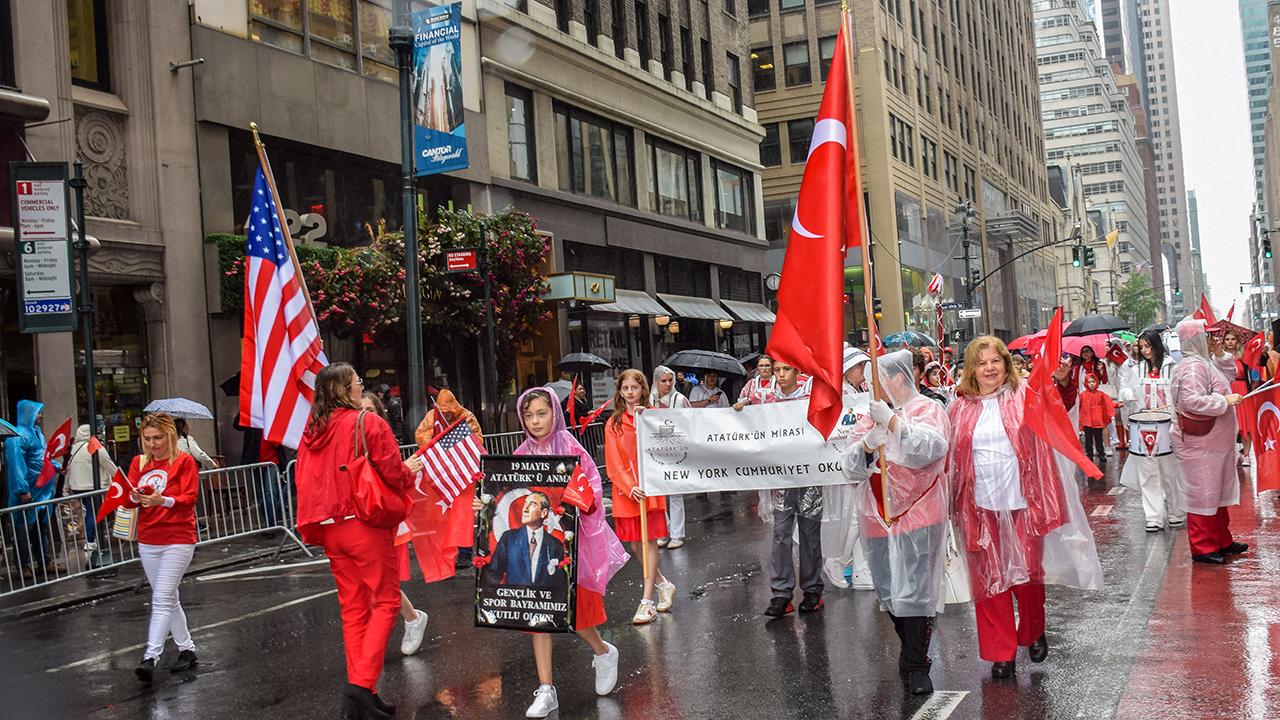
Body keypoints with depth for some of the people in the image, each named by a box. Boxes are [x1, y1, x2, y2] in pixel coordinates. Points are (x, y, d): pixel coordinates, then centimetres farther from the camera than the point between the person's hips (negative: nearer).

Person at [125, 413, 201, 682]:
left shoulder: (184, 461, -5)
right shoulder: (139, 463, 9)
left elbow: (190, 497, -13)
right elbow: (127, 501, 3)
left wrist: (164, 500, -31)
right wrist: (136, 497, -20)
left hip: (178, 541, -6)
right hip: (147, 541, 6)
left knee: (162, 600, -13)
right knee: (169, 599, 14)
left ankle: (150, 657, -17)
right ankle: (187, 650, 25)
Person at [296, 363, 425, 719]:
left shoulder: (312, 430, 8)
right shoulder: (368, 423, -10)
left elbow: (303, 480, 12)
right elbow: (393, 473, -14)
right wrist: (411, 469, 7)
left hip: (330, 528, 6)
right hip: (365, 525, -6)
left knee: (353, 607, 12)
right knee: (386, 601, 2)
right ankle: (362, 684, -10)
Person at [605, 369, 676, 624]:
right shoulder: (613, 423, 5)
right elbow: (613, 463, -1)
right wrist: (630, 487, -14)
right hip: (625, 490, 2)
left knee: (649, 542, -3)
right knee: (635, 544, 6)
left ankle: (647, 602, -1)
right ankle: (663, 584, 29)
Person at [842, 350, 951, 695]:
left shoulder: (928, 409, 1)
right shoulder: (869, 417, 14)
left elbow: (933, 449, -19)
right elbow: (851, 468, 6)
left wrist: (893, 422, -24)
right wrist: (866, 445, -15)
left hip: (917, 513, -5)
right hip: (879, 517, 5)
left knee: (914, 591, -8)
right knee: (889, 591, 10)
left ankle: (916, 666, 1)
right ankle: (910, 650, 27)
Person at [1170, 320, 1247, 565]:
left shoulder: (1206, 363, 12)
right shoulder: (1193, 367, -21)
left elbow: (1229, 375, 26)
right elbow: (1192, 400, -32)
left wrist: (1220, 355, 9)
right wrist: (1225, 401, -23)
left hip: (1215, 443, 11)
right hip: (1199, 444, -11)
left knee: (1218, 492, 19)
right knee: (1203, 494, -3)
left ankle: (1222, 542, 30)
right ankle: (1202, 548, 5)